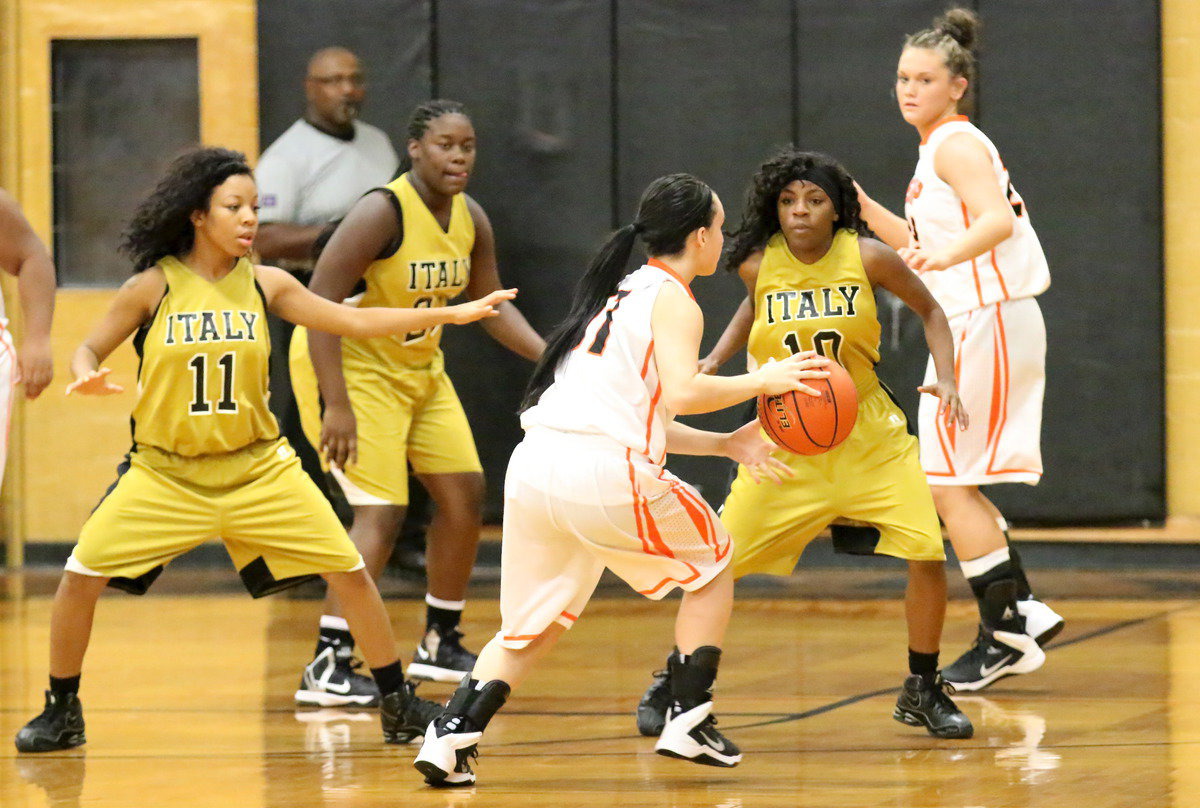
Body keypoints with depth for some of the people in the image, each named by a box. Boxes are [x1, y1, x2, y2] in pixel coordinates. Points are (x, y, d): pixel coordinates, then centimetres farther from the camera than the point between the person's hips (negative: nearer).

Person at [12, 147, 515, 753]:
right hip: (164, 471, -2)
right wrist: (86, 376, -24)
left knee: (350, 572, -3)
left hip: (257, 468, 2)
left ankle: (398, 705, 12)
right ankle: (61, 712, 8)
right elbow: (89, 349, 0)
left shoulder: (264, 284, -2)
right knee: (81, 577, -12)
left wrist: (450, 314, -5)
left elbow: (354, 322, 1)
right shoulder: (153, 287, -8)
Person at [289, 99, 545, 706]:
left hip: (418, 367, 8)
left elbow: (492, 305, 12)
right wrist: (335, 405, -32)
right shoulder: (383, 213, -26)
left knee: (465, 493, 10)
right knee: (382, 512, -18)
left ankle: (440, 644, 26)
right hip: (348, 365, -8)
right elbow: (319, 300, -28)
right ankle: (327, 667, -17)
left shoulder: (470, 219, -2)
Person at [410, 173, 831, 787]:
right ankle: (688, 722, 15)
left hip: (534, 462, 7)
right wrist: (762, 382, -3)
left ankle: (450, 736, -1)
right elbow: (681, 393, -16)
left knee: (530, 629, 18)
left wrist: (726, 444, 28)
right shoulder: (674, 301, 2)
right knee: (712, 566, 18)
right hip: (602, 471, -7)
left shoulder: (621, 293, 27)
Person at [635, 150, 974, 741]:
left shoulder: (867, 257, -13)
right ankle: (672, 680, 20)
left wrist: (946, 380, -11)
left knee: (927, 555, -14)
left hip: (869, 438, -1)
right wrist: (714, 360, 3)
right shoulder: (759, 264, -8)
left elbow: (930, 311, 3)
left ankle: (921, 693, 7)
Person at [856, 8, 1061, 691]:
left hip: (989, 322, -10)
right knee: (954, 483, 13)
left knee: (950, 484, -6)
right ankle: (1022, 612, 17)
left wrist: (947, 254, -42)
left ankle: (1006, 634, -1)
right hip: (974, 326, 10)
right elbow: (925, 244, 26)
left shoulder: (957, 145, -12)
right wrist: (861, 208, 16)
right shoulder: (941, 149, 17)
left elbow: (998, 220, -28)